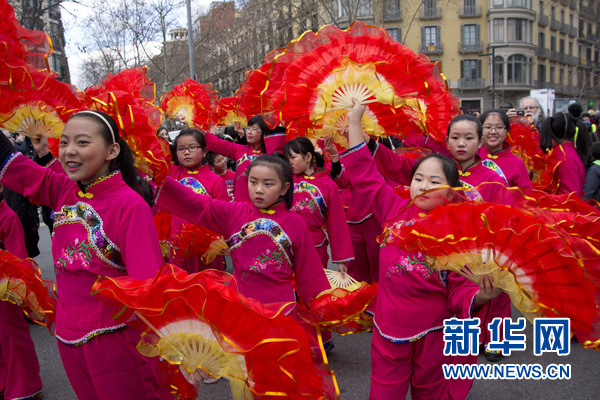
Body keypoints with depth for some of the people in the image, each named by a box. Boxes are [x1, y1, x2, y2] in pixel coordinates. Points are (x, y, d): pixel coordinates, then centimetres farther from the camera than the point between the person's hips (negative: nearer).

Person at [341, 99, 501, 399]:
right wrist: (354, 121, -4)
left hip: (434, 337, -1)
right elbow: (364, 174, -3)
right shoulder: (394, 210, -6)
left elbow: (461, 290, -9)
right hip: (388, 332, 2)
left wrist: (481, 296, -32)